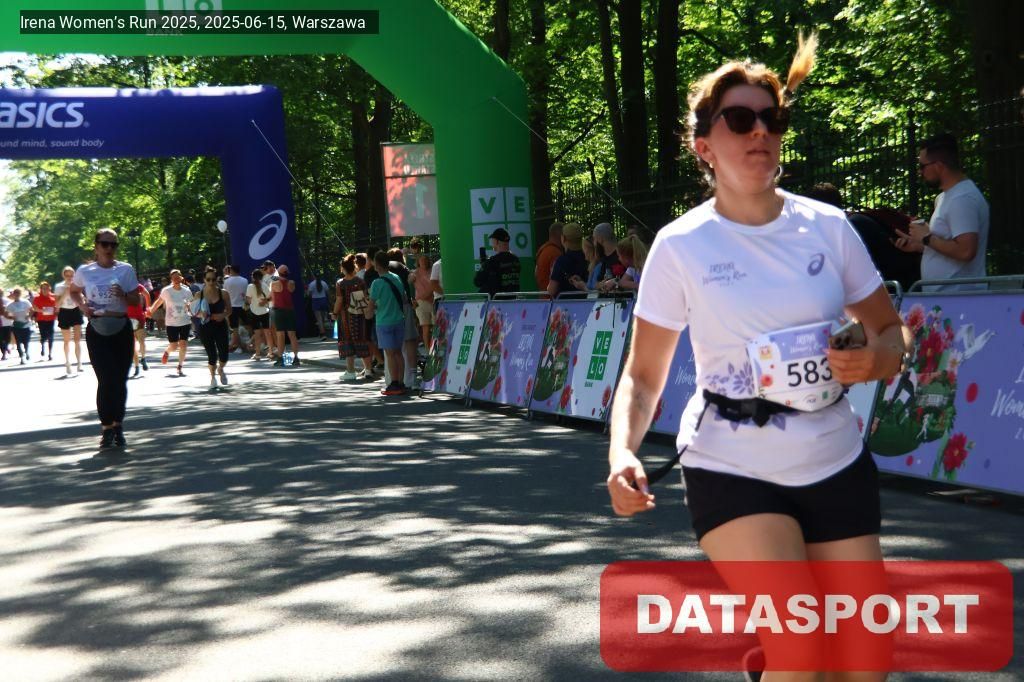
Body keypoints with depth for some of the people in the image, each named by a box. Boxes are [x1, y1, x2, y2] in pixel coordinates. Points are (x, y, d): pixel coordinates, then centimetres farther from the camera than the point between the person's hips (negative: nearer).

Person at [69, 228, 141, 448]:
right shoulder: (84, 271, 1)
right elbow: (74, 292, 20)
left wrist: (123, 295, -16)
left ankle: (118, 425, 19)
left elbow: (136, 302, 5)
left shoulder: (126, 270, 1)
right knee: (105, 379, -9)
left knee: (120, 380, 4)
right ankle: (107, 428, 1)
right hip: (96, 329, -1)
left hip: (121, 328, 1)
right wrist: (82, 306, 0)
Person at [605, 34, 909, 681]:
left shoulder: (828, 226, -1)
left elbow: (893, 331, 9)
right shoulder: (681, 245, -7)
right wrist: (623, 453, -19)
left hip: (838, 464, 3)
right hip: (730, 469, -3)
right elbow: (644, 374, -2)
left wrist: (877, 359, -14)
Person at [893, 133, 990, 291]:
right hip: (943, 295, 10)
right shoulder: (946, 197, 16)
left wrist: (927, 238, -14)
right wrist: (918, 245, 12)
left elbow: (965, 251, -25)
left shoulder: (962, 199, -16)